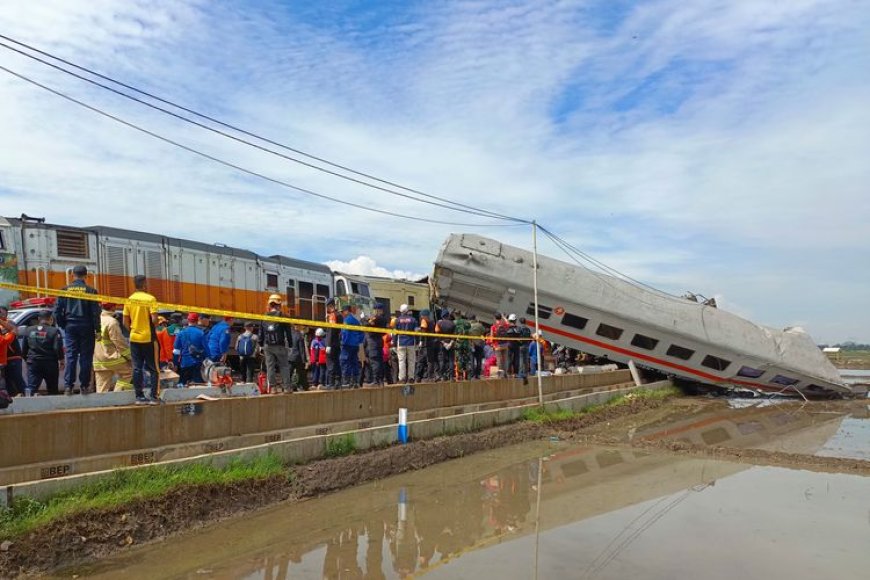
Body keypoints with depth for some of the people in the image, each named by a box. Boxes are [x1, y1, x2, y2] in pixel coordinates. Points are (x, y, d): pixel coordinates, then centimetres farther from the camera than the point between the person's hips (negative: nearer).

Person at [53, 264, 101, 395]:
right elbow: (95, 312, -6)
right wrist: (97, 329, -2)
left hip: (70, 327, 2)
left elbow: (57, 310, 2)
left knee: (70, 356, 5)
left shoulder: (65, 290, 2)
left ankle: (68, 386, 1)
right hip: (86, 327, -2)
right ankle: (84, 386, 4)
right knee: (85, 357, 3)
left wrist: (62, 325, 13)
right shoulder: (91, 291, -5)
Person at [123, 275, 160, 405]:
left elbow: (125, 322, 4)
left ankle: (139, 397, 12)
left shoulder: (129, 300, 3)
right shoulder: (150, 299, -11)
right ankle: (153, 397, 3)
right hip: (148, 338, -4)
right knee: (153, 368, 4)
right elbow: (154, 319, -18)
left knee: (137, 368, 9)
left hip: (134, 338, 4)